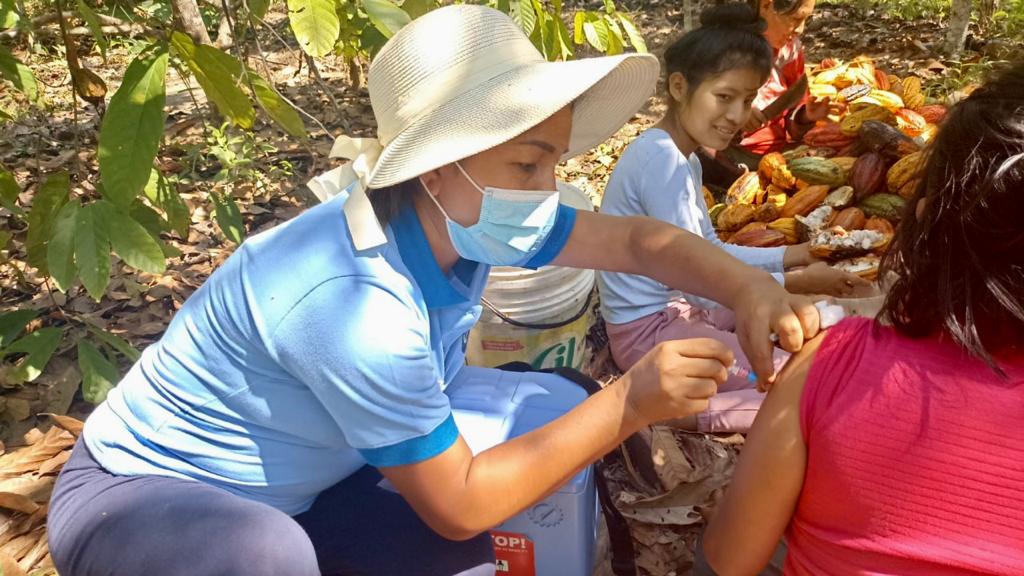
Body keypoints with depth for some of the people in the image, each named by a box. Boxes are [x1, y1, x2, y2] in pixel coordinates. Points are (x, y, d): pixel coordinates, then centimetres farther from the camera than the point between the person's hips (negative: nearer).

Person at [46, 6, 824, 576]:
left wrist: (749, 287, -21)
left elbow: (633, 239, -4)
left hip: (290, 488, 7)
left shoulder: (461, 221, -14)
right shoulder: (354, 301, -36)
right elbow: (458, 502, -27)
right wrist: (631, 402, -31)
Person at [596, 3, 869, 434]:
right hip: (648, 332, -10)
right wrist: (796, 281, -17)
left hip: (671, 308, 10)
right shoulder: (663, 160, -24)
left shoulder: (682, 157, 9)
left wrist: (792, 256, 3)